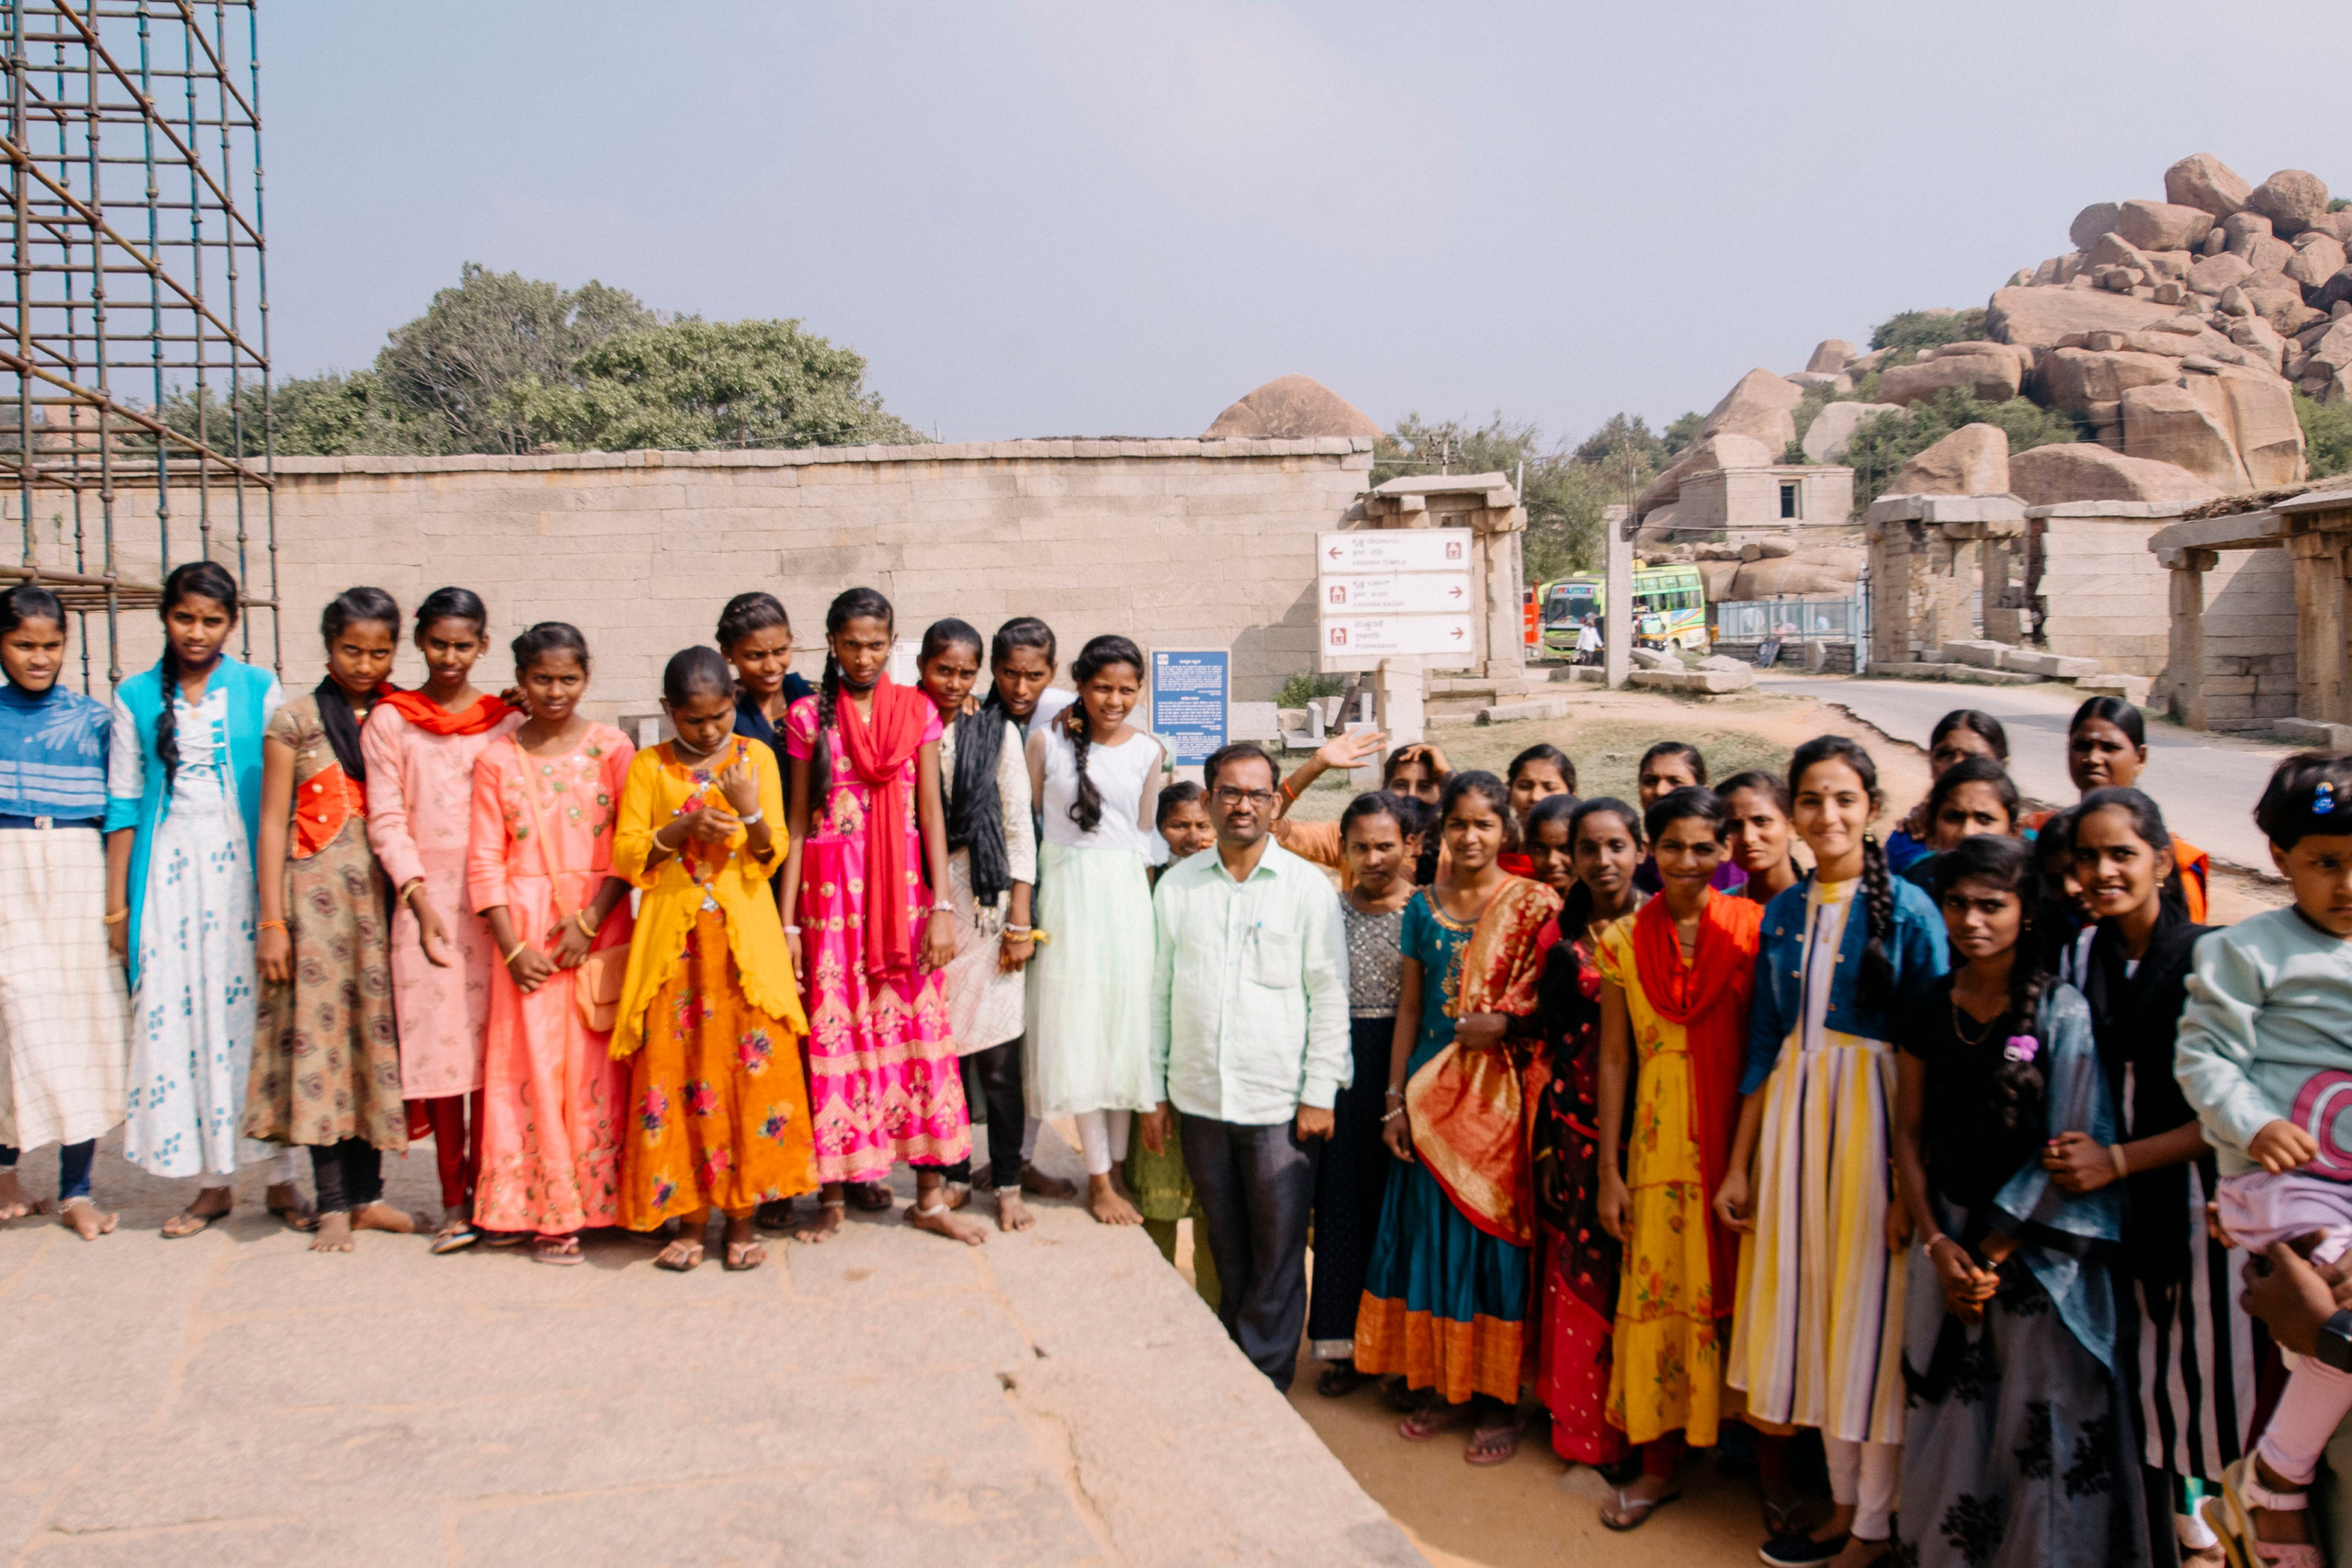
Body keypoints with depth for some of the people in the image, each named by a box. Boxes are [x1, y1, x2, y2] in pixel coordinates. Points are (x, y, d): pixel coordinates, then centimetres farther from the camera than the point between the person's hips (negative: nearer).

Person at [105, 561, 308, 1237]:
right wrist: (117, 904, 4)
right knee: (175, 1016, 0)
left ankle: (280, 1178, 6)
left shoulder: (260, 690, 4)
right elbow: (123, 806, 8)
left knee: (254, 1014, -3)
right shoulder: (136, 697, 8)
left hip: (243, 869, -2)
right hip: (168, 875, 2)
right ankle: (212, 1183, 11)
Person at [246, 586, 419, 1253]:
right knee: (321, 1029, -2)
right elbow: (273, 822, 0)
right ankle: (333, 1204, 4)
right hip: (318, 892, -3)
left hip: (386, 894, 3)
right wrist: (272, 921, -5)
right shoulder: (295, 721, 2)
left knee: (379, 1034, 5)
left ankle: (368, 1195, 14)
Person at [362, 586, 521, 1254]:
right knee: (439, 1043, -1)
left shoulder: (506, 720, 9)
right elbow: (387, 820, 1)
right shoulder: (390, 721, 6)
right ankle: (454, 1199, 6)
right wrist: (419, 898, -10)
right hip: (426, 898, -1)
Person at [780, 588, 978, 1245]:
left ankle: (931, 1197, 9)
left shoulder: (917, 710, 5)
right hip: (831, 891, -1)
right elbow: (799, 820, 4)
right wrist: (786, 922, 0)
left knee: (921, 1028, 1)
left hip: (903, 888, 1)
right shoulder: (808, 715, 3)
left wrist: (942, 907, -4)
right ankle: (833, 1195, 13)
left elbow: (931, 811, 4)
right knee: (833, 1036, 1)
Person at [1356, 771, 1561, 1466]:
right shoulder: (1424, 905, 8)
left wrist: (1501, 1024, -20)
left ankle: (1500, 1400, 14)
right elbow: (1408, 1008, 9)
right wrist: (1395, 1098, 4)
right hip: (1431, 1092, 4)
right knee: (1432, 1233, 9)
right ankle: (1447, 1388, 23)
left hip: (1500, 1095, -4)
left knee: (1494, 1237, 2)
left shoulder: (1534, 905, -3)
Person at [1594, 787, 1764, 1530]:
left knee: (1742, 1291, 4)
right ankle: (1659, 1464, 20)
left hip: (1740, 1131, -1)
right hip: (1659, 1138, 2)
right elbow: (1614, 1057, 5)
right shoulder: (1624, 940, 3)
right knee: (1659, 1290, 6)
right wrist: (1608, 1170, 3)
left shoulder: (1752, 927, -2)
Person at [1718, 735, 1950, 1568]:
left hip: (1873, 1113, -5)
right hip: (1792, 1111, 5)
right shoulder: (1784, 912, 8)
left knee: (1873, 1309, 2)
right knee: (1810, 1300, 11)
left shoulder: (1907, 908, -8)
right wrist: (1740, 1163, 11)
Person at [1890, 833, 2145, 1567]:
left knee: (2042, 1425, 1)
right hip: (1948, 1236, 4)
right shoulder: (1930, 1009, 4)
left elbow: (2072, 1151, -10)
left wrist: (1992, 1253, -10)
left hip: (2037, 1247, -3)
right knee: (1948, 1415, 9)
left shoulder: (2061, 1010, -8)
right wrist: (1937, 1244, -3)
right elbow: (1910, 1134, 8)